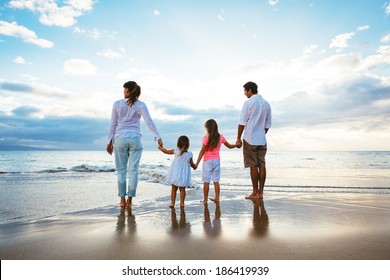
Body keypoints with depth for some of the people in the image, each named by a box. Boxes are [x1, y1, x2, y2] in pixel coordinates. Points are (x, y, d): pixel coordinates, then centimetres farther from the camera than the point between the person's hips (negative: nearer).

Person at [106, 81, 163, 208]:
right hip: (135, 139, 0)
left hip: (120, 139, 1)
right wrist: (158, 137, -3)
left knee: (121, 169, 7)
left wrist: (110, 141, 10)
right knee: (133, 169, 4)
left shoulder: (117, 104, 4)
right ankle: (129, 199, 5)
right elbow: (149, 122, -6)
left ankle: (122, 199, 8)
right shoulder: (140, 105, 1)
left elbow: (113, 124, 5)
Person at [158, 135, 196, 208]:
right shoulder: (189, 154, -7)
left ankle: (172, 203, 11)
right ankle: (182, 203, 14)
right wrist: (194, 167, 27)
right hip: (183, 174, 0)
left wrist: (160, 147, 27)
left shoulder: (176, 150, -5)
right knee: (182, 189, 12)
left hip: (175, 173, 1)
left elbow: (166, 151, 9)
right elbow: (191, 164, 4)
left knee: (174, 189, 10)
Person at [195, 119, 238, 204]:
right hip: (217, 160, 5)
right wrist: (237, 145, 34)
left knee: (206, 181, 2)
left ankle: (205, 199, 7)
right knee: (216, 181, 12)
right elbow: (230, 146, 13)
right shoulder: (220, 137, 1)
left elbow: (202, 151, -12)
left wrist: (197, 163, -6)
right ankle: (217, 198, 18)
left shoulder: (206, 137, -12)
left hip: (208, 161, -4)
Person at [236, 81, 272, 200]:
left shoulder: (248, 103, -8)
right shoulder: (266, 104, 11)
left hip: (250, 139, -6)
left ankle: (255, 193, 5)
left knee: (253, 166, -1)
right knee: (262, 165, 7)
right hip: (262, 140, 6)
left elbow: (242, 123, -10)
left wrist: (238, 138, -4)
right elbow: (268, 124, 14)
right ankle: (261, 192, 13)